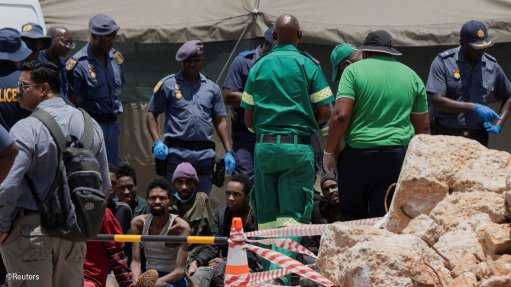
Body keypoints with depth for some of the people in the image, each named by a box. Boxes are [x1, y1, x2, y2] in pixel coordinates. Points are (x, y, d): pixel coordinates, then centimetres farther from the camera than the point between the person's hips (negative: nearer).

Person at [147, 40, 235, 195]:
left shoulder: (212, 88, 15)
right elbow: (151, 114, 6)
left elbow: (220, 121, 16)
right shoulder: (168, 84, 6)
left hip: (205, 154, 3)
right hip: (177, 152, -3)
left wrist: (228, 152, 6)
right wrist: (157, 142, -9)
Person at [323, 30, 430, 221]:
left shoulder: (354, 71, 1)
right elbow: (423, 126, 14)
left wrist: (329, 151, 0)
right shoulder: (411, 76, 13)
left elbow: (341, 115, -10)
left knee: (351, 217, 8)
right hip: (398, 158, 3)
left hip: (358, 154, -2)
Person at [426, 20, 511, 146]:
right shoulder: (443, 62, -5)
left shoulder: (492, 66, 7)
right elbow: (436, 100, -14)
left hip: (478, 137, 3)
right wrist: (474, 108, -18)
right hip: (445, 135, -3)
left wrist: (499, 125, 3)